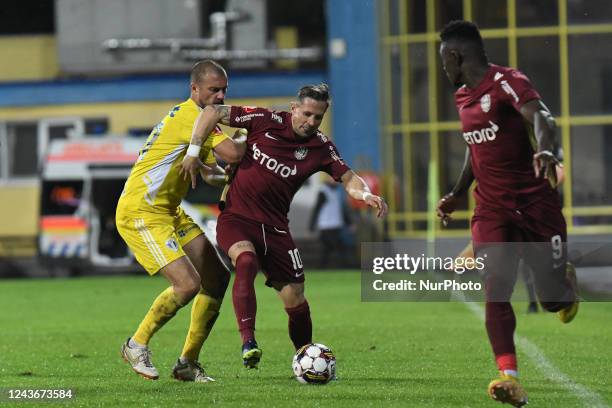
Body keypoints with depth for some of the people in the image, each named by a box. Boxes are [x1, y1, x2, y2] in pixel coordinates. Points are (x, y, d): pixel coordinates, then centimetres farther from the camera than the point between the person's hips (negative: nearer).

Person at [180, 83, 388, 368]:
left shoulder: (321, 147, 0)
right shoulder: (266, 121, -8)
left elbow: (348, 179, 0)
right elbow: (213, 112, -6)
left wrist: (367, 195, -22)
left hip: (274, 227, 3)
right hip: (236, 218, -3)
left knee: (295, 299, -1)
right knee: (246, 261, -35)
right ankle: (248, 342, -38)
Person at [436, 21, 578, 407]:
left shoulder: (507, 82, -15)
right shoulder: (463, 97, 12)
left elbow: (541, 118, -33)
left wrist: (545, 150, -53)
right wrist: (457, 195, 27)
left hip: (536, 205, -6)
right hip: (492, 211, 6)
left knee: (554, 300, 2)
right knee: (495, 289, -16)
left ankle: (566, 278, 39)